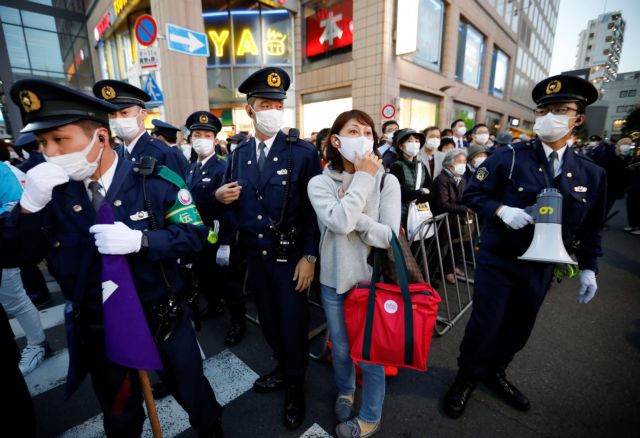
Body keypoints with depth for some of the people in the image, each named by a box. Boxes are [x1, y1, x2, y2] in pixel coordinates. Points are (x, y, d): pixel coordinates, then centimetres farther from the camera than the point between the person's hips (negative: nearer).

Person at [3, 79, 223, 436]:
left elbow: (195, 235, -16)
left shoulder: (156, 181, -15)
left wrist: (140, 240, -32)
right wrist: (30, 204, -23)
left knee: (193, 393, 23)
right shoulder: (53, 191, -5)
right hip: (98, 332, 3)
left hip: (164, 321, -2)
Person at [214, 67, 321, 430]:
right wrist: (219, 197, -9)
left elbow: (315, 209, -12)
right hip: (254, 255, 5)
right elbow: (236, 203, 13)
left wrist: (310, 256, -15)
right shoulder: (238, 155, 6)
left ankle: (296, 386, 38)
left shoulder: (304, 152, -10)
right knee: (269, 319, 21)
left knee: (293, 322, 10)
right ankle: (283, 369, 48)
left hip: (290, 257, -5)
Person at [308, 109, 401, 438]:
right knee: (340, 348, 22)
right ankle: (345, 391, 54)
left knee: (371, 352, 15)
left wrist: (350, 212, -21)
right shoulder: (320, 183, -9)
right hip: (335, 279, 1)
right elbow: (339, 222, -27)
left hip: (373, 279, -1)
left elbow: (389, 236, -16)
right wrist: (363, 177, -20)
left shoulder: (387, 181, -9)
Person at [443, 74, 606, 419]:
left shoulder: (591, 174, 3)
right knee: (484, 324, 4)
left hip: (541, 267, 4)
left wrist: (588, 267, 7)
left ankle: (494, 372, 43)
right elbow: (472, 193, -7)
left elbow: (591, 227, 11)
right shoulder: (508, 157, -9)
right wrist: (501, 210, -24)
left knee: (519, 329, 18)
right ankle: (467, 377, 29)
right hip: (497, 259, -4)